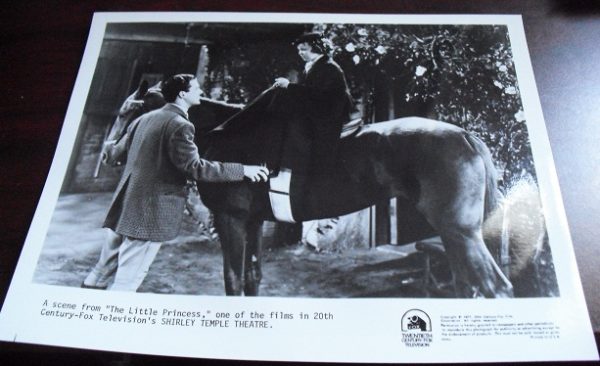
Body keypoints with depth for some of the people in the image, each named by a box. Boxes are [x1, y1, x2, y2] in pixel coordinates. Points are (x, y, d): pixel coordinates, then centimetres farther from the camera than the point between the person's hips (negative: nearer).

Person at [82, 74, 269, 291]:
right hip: (150, 214, -8)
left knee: (103, 268, 23)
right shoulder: (180, 126, -14)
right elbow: (194, 167, -22)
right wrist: (242, 170, -18)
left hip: (124, 207, 8)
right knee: (128, 280, 1)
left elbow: (118, 152, 21)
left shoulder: (145, 118, 11)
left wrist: (112, 151, 46)